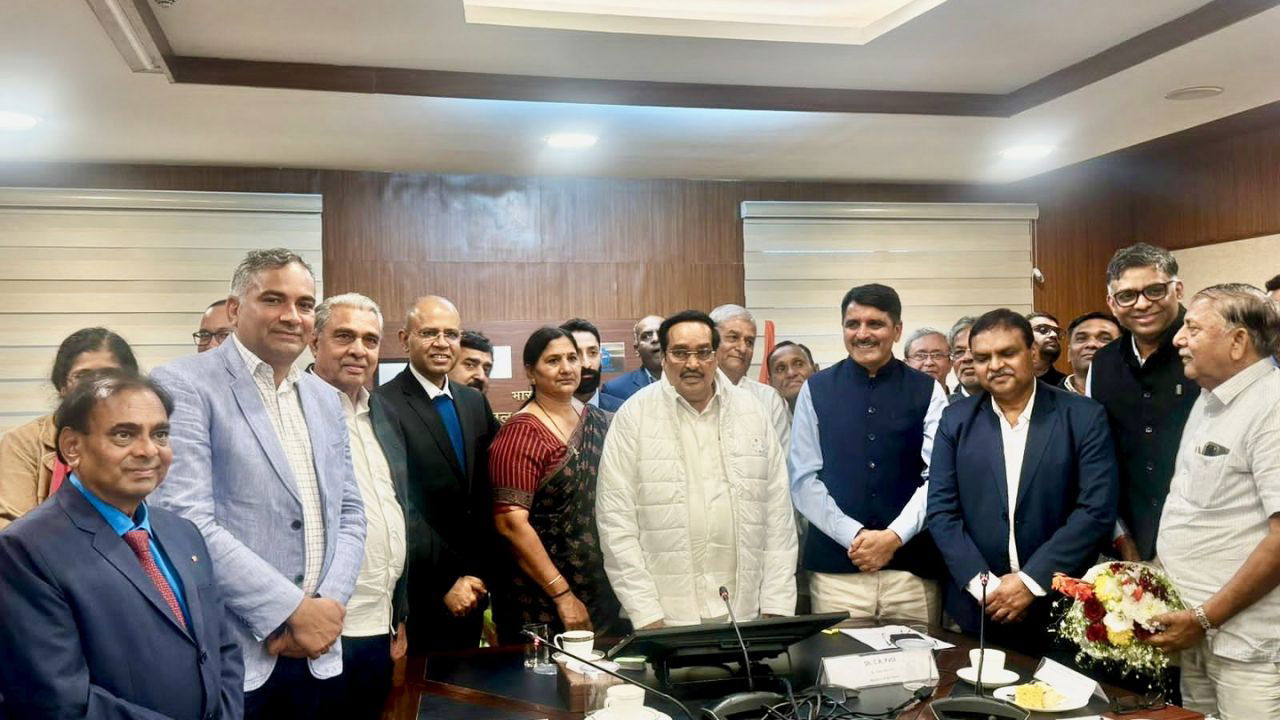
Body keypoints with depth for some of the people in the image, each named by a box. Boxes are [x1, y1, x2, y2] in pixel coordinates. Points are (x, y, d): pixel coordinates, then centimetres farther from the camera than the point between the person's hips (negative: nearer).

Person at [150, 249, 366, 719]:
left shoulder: (324, 398, 12)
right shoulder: (183, 385, -8)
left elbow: (349, 514, 12)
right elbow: (184, 521, -18)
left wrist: (328, 604, -6)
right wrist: (293, 610, -17)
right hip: (227, 653, -6)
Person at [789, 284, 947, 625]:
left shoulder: (927, 392, 3)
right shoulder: (816, 390, 3)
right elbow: (803, 481, 0)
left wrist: (894, 536, -15)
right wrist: (853, 536, -10)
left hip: (912, 566, 0)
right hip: (835, 565, 0)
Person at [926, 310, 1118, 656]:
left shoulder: (1084, 417, -3)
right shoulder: (956, 420, 3)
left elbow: (1097, 510, -10)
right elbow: (941, 510, -1)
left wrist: (1031, 581, -15)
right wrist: (983, 583, -11)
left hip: (1063, 612, -1)